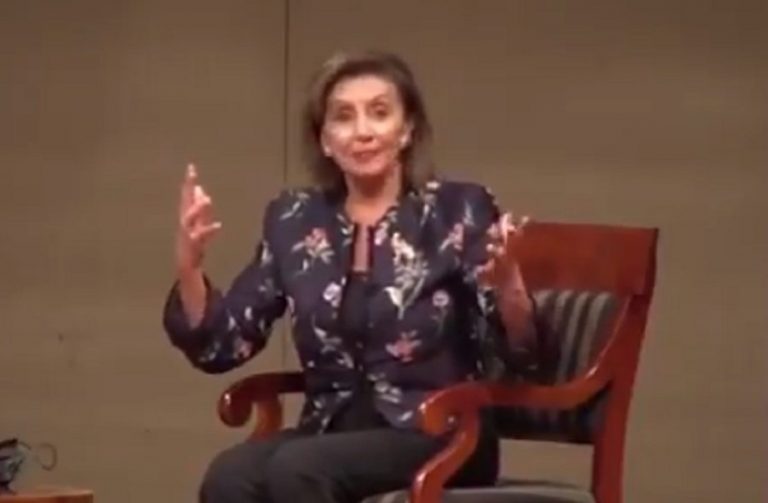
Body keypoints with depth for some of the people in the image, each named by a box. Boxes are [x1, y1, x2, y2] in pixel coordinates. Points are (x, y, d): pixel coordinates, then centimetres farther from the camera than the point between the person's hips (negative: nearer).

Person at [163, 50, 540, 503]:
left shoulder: (459, 210, -3)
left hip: (441, 442, -4)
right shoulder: (294, 220, 8)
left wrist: (506, 283, -30)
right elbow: (221, 347, 8)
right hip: (331, 435, 4)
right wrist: (190, 266, -9)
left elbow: (520, 354, -9)